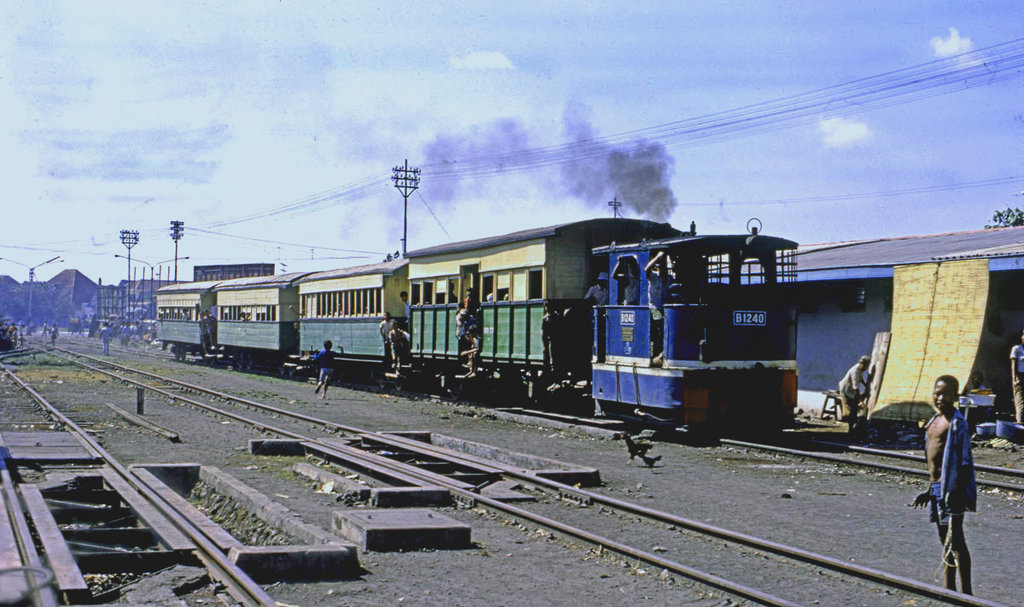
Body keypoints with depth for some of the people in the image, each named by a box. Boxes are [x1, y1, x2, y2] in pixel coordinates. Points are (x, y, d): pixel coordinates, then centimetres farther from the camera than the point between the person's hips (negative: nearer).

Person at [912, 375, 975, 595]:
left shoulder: (957, 423, -13)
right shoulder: (934, 421, 14)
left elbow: (963, 460, -17)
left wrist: (956, 492, -22)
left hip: (951, 487, -9)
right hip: (937, 487, 9)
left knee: (955, 540, -8)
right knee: (945, 541, 15)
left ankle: (966, 594, -4)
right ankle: (950, 590, 23)